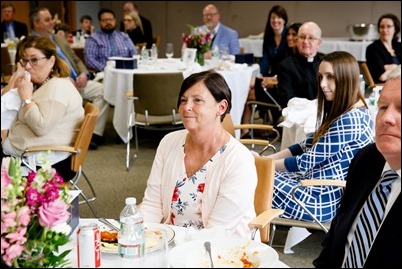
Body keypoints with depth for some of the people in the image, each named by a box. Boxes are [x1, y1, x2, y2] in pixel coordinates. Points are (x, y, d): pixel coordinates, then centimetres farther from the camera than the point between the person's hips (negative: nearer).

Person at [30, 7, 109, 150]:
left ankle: (96, 133, -16)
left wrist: (83, 73, 0)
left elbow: (76, 59, 23)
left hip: (77, 81, 7)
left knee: (103, 90, -16)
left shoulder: (59, 38, 22)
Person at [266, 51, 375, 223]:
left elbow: (309, 161, -20)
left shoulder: (349, 120, -22)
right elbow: (308, 145, 11)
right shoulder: (341, 112, 8)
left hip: (325, 199, -9)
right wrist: (266, 159, 2)